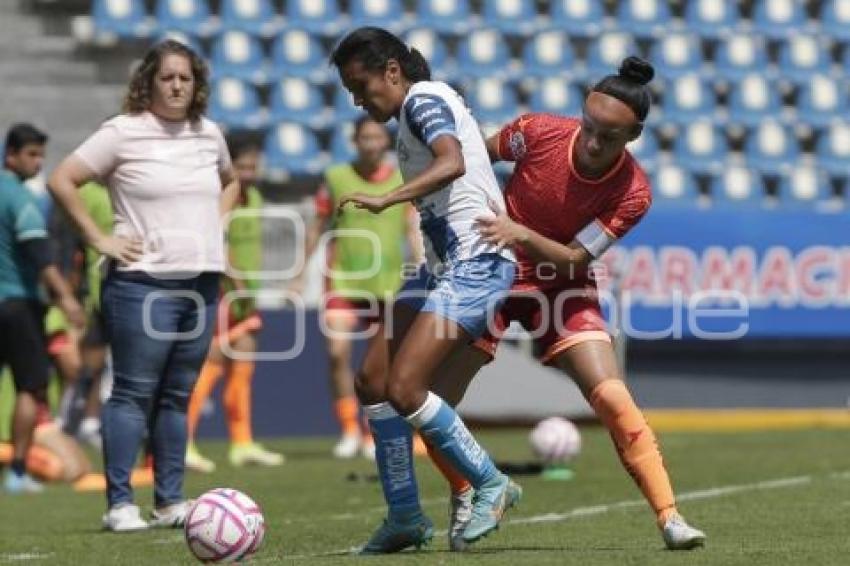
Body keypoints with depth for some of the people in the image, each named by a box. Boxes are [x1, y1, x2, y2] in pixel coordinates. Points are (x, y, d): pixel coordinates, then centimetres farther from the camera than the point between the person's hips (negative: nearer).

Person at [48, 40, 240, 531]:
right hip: (144, 283, -6)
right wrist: (100, 239, -10)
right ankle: (120, 504, -6)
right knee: (134, 393, -7)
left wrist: (216, 224, 14)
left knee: (177, 396, 9)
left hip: (202, 282, 6)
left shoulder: (209, 134, 12)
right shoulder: (123, 133, -5)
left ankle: (170, 502, 14)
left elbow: (230, 181, 32)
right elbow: (63, 180, -7)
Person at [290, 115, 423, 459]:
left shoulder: (404, 181, 3)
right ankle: (349, 431, -5)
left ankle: (372, 436, 14)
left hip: (387, 283, 1)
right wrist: (300, 275, 9)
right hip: (342, 279, -1)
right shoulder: (336, 178, 1)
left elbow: (413, 233, 3)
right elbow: (317, 229, 9)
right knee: (338, 351, -15)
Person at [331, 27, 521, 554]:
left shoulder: (423, 99, -11)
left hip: (475, 264, -11)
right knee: (373, 380, 5)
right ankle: (405, 517, 11)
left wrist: (386, 200, -37)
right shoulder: (416, 111, 19)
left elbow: (451, 163, -29)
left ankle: (492, 486, -1)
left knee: (403, 388, -16)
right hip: (443, 266, 11)